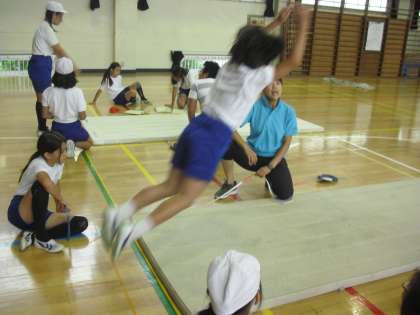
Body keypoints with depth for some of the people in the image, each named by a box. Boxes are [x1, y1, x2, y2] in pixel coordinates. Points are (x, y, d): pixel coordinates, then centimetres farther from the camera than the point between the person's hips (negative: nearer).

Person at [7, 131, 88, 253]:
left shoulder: (58, 163, -2)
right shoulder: (39, 164, -26)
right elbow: (47, 183, -48)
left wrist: (60, 207, -1)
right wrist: (62, 200, -35)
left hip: (38, 212, 7)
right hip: (19, 212, -7)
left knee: (81, 223, -8)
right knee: (40, 186, -38)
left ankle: (33, 235, -8)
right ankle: (42, 238, -25)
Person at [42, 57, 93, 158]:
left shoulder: (48, 92, -13)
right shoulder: (77, 92, -21)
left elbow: (45, 115, -5)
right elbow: (82, 116, -16)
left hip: (57, 128, 3)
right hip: (73, 127, -3)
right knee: (89, 142, 27)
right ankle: (73, 144, -5)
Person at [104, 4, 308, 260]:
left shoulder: (231, 64, 15)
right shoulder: (258, 76, -4)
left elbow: (253, 40, 34)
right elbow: (294, 61, 1)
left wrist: (278, 21, 38)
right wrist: (303, 23, 7)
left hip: (196, 127, 8)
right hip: (215, 137, -7)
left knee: (170, 186, 14)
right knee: (186, 197, -3)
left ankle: (119, 214, 3)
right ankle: (132, 232, -15)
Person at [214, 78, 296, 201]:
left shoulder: (288, 111, -8)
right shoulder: (253, 106, -11)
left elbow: (287, 142, -6)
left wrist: (270, 167, -13)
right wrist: (246, 147, -29)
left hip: (274, 158, 0)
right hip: (252, 154, 0)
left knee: (285, 195, -22)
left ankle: (271, 179, 17)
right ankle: (230, 184, -5)